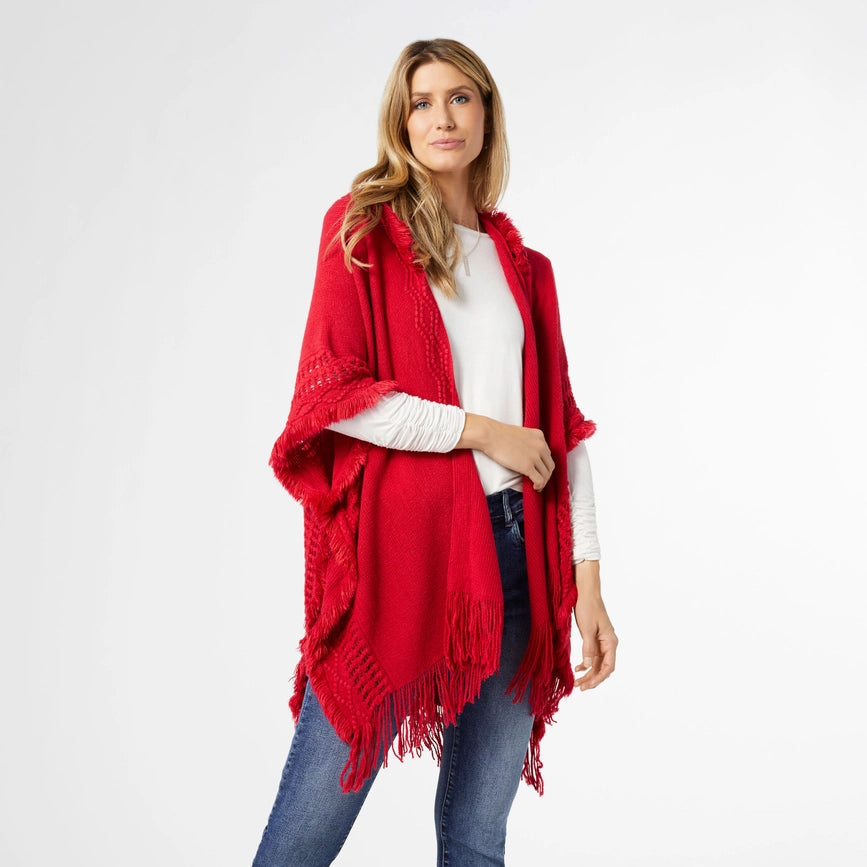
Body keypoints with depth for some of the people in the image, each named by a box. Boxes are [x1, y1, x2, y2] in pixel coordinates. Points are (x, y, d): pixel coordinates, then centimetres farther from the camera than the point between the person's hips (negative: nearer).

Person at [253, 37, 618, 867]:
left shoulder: (521, 263, 16)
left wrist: (587, 580, 6)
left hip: (512, 550, 4)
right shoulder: (362, 230, 4)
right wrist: (484, 431, -7)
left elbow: (562, 426, 13)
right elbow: (334, 395, -8)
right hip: (396, 546, -4)